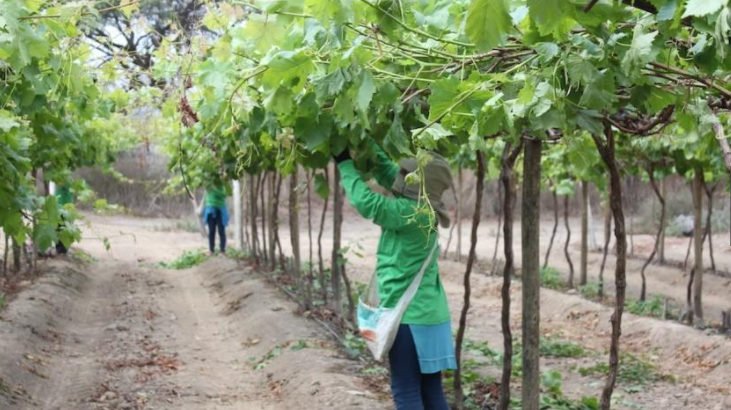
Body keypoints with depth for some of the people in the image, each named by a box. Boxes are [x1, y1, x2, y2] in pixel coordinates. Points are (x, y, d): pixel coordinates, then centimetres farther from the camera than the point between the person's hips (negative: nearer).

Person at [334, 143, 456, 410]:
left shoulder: (411, 213, -18)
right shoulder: (422, 211, 7)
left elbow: (366, 201, -21)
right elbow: (388, 173, 17)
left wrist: (345, 163, -9)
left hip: (409, 317, -9)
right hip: (427, 315, 9)